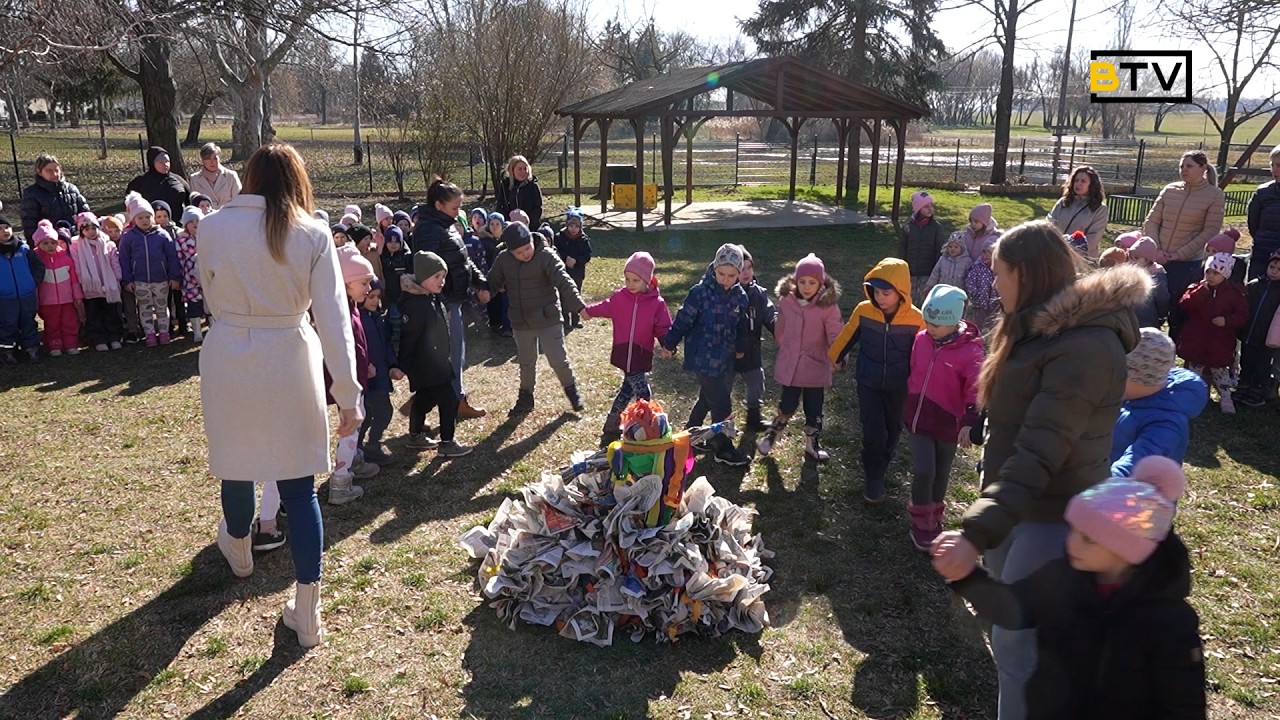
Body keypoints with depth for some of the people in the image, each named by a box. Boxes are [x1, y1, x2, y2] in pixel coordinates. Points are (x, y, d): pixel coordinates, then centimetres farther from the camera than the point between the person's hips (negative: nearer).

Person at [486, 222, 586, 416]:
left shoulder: (546, 256, -18)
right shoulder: (503, 260, -4)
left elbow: (563, 281, -28)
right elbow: (494, 281, 11)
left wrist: (579, 306, -38)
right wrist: (485, 291, -12)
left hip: (548, 320, -4)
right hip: (521, 323, 4)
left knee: (558, 360, 2)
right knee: (526, 363, 17)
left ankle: (571, 390, 26)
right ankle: (526, 396, 36)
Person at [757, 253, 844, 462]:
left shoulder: (828, 305, -12)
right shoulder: (786, 301, -6)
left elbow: (835, 336, -12)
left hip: (816, 366, 0)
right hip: (790, 365, 0)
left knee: (814, 408, 13)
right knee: (788, 405, 6)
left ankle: (813, 445, 32)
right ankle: (772, 435, 30)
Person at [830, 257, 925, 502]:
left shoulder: (915, 319, -19)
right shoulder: (864, 311, -17)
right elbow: (847, 337, 2)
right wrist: (835, 357, 16)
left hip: (898, 387, 1)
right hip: (868, 384, -1)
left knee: (892, 432, 16)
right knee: (874, 433, -6)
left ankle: (878, 472, 40)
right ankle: (873, 478, 16)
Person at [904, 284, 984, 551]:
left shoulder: (970, 351, -18)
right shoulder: (921, 339, -4)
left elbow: (976, 389, -22)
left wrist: (970, 422, -34)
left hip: (947, 423, -2)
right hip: (918, 418, 2)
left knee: (940, 473, 15)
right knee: (923, 471, -7)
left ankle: (934, 517, 39)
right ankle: (921, 523, 14)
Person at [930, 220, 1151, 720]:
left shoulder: (1083, 347, -24)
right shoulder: (1040, 329, 9)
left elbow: (1040, 454, -32)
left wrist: (976, 534, -39)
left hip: (1053, 518, -10)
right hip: (1018, 504, 10)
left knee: (1016, 644, -3)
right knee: (1006, 626, 19)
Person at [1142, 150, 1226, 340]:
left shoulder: (1215, 196, -3)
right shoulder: (1169, 190, 6)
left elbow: (1210, 231, -7)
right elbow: (1151, 222, 5)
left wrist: (1179, 254, -13)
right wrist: (1155, 249, -9)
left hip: (1188, 263, -3)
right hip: (1156, 260, 3)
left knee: (1177, 311, 2)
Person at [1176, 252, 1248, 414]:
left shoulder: (1235, 292, -3)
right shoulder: (1196, 288, 0)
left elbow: (1243, 315, -4)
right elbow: (1184, 305, -15)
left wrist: (1227, 320, -23)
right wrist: (1201, 290, -21)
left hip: (1220, 343, -1)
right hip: (1195, 341, 1)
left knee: (1220, 370, 6)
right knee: (1194, 369, 12)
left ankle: (1225, 399, 17)